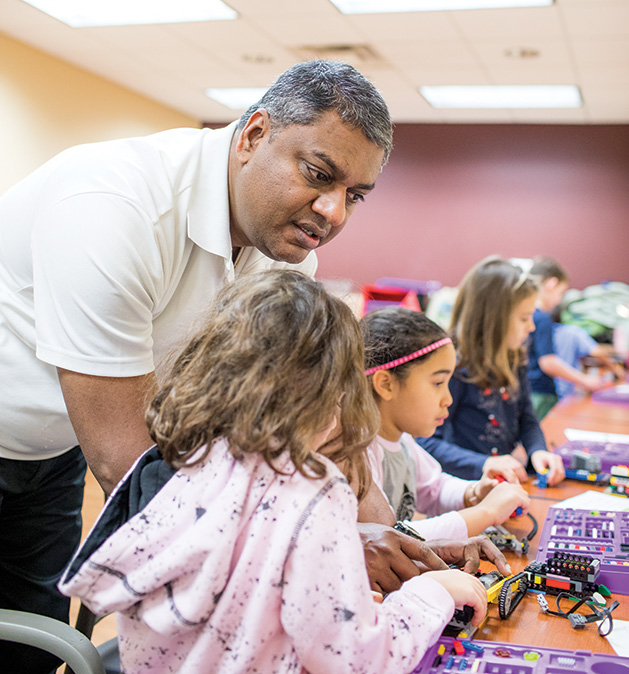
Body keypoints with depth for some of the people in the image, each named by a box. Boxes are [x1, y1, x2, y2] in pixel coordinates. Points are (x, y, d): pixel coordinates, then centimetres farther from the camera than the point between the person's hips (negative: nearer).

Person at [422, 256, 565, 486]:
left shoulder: (515, 360, 8)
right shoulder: (455, 366, -16)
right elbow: (428, 442, -15)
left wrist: (537, 450, -3)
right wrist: (483, 464, -27)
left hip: (511, 481, 6)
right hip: (467, 486, -6)